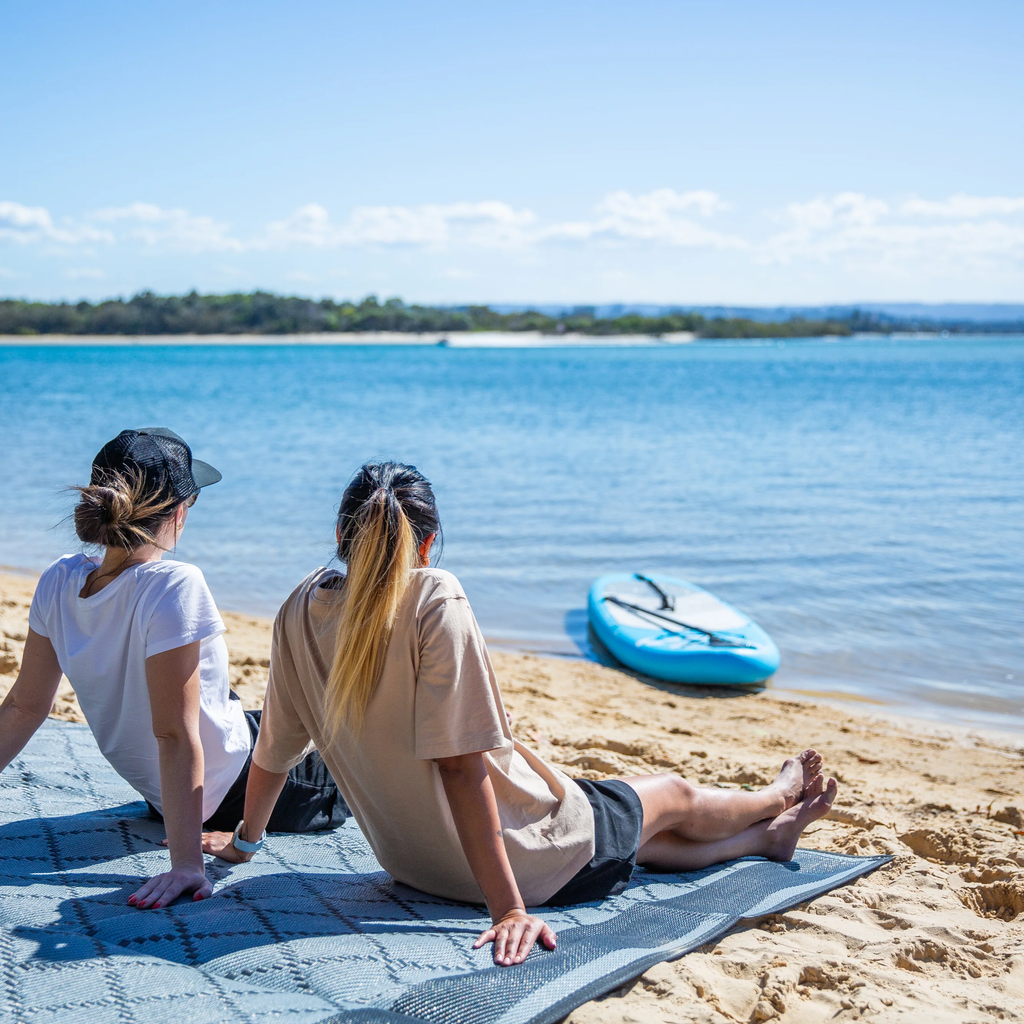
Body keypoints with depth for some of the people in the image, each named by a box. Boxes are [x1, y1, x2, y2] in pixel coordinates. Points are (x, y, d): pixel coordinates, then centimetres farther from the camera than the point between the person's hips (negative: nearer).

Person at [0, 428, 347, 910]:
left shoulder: (59, 582, -13)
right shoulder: (174, 586, -33)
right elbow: (175, 734, -34)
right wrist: (186, 861, -31)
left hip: (154, 790, 8)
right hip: (235, 791, -7)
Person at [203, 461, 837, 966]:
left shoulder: (302, 611, -8)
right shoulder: (434, 601, -26)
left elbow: (275, 749, 2)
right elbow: (459, 763, -30)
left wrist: (246, 838, 20)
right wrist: (508, 908, -27)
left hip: (414, 861, 7)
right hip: (528, 858, -6)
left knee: (637, 833, 29)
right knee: (675, 795, 23)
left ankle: (768, 836, 53)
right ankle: (779, 800, 53)